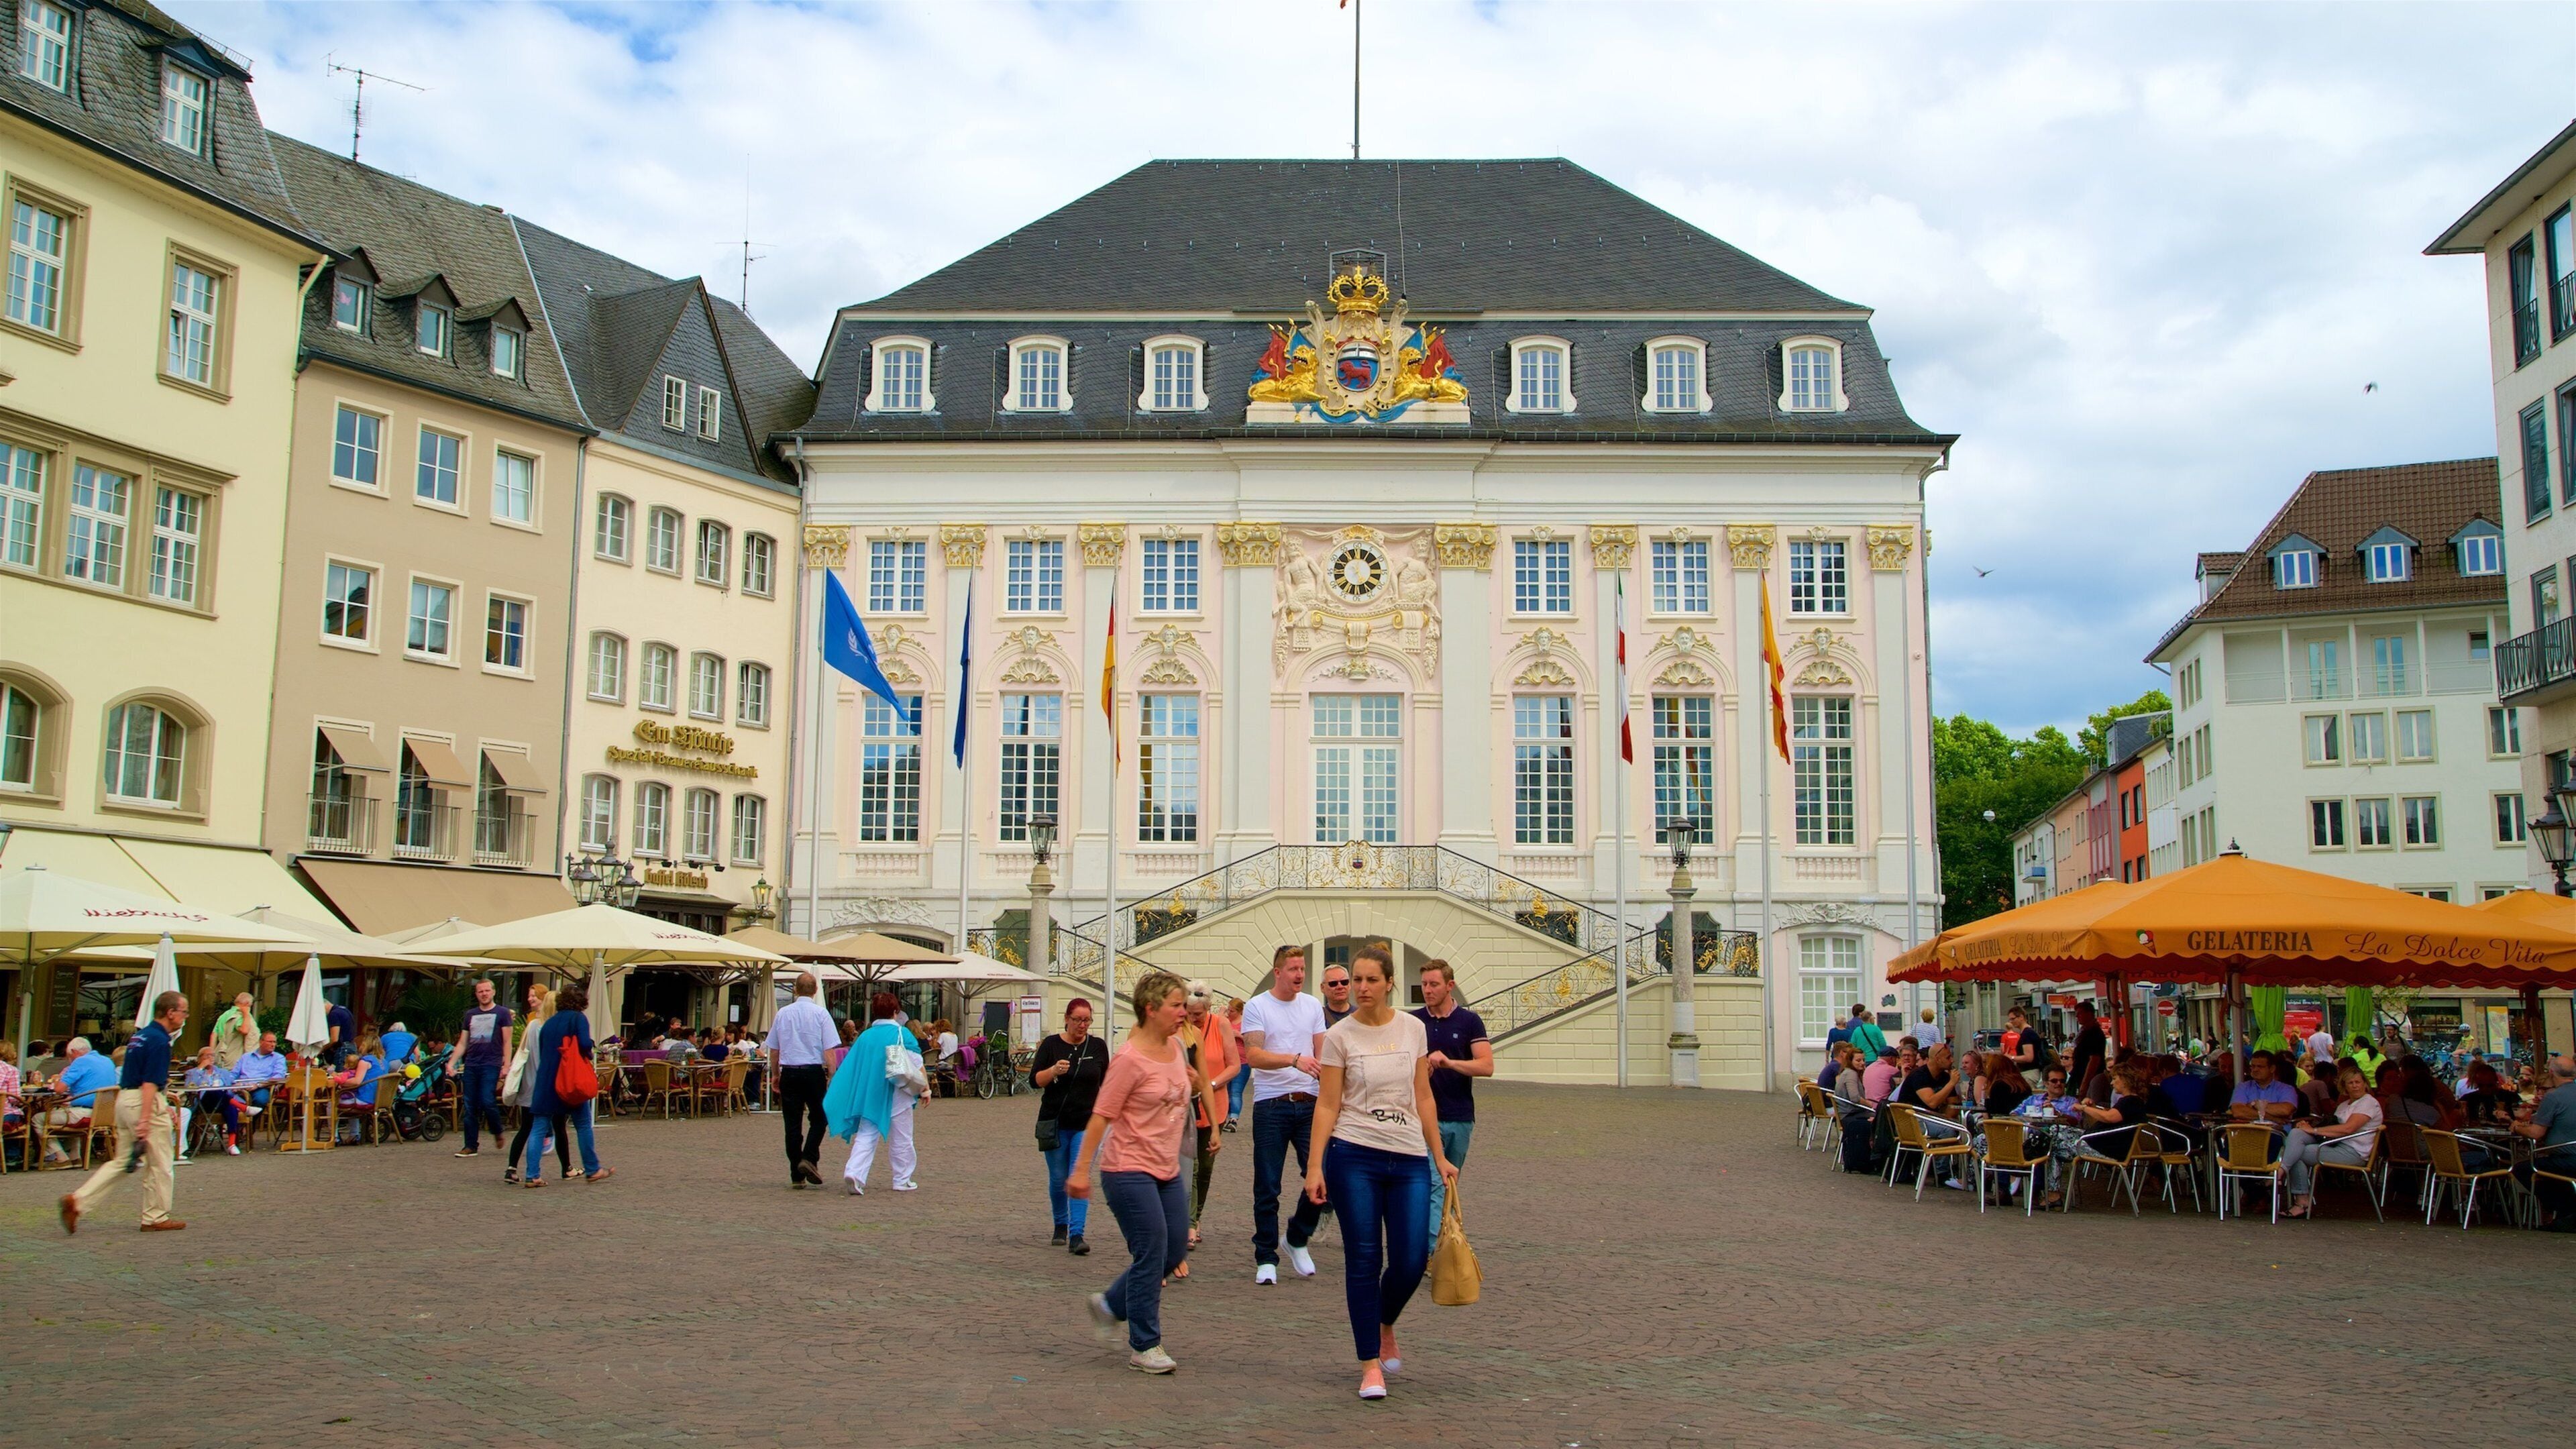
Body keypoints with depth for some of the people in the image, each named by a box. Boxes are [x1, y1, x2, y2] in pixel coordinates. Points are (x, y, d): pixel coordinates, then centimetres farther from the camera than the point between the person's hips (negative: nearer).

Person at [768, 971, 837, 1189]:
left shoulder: (783, 1013, 4)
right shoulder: (821, 1013, -5)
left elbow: (774, 1050, 10)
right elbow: (829, 1050, -8)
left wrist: (776, 1076, 22)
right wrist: (832, 1077, -2)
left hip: (789, 1072, 3)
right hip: (813, 1071, -3)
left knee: (793, 1124, 6)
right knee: (818, 1118, 13)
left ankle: (797, 1176, 8)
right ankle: (809, 1158, -7)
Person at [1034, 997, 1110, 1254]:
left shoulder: (1098, 1047, 4)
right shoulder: (1052, 1045, -2)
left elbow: (1105, 1083, 14)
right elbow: (1035, 1080, -5)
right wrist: (1054, 1070, -23)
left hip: (1086, 1123, 0)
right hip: (1055, 1123, 0)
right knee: (1058, 1179, 9)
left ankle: (1076, 1235, -13)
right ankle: (1061, 1225, 32)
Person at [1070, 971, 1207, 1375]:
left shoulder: (1176, 1048, 7)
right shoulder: (1130, 1060, -16)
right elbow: (1102, 1115, -16)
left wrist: (1196, 1084, 11)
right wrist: (1081, 1169, -17)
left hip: (1168, 1171, 8)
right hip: (1130, 1171, -8)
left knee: (1175, 1251, 11)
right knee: (1150, 1254, -6)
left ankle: (1111, 1305, 30)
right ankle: (1144, 1347, 7)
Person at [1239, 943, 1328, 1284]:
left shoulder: (1313, 1006, 11)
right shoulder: (1257, 1007, -3)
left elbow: (1322, 1055, 14)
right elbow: (1253, 1056, -14)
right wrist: (1295, 1059, -28)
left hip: (1309, 1103, 3)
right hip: (1271, 1106, -3)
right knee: (1267, 1188, 1)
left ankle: (1298, 1240, 19)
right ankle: (1266, 1258, 13)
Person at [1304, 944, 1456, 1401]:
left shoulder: (1413, 1029, 6)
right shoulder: (1340, 1035, -2)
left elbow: (1423, 1097, 11)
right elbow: (1327, 1104, -2)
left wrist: (1439, 1156, 10)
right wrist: (1314, 1165, -9)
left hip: (1409, 1159, 2)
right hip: (1354, 1157, -2)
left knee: (1411, 1261, -1)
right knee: (1364, 1261, -1)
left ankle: (1385, 1327, 30)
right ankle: (1370, 1364, 10)